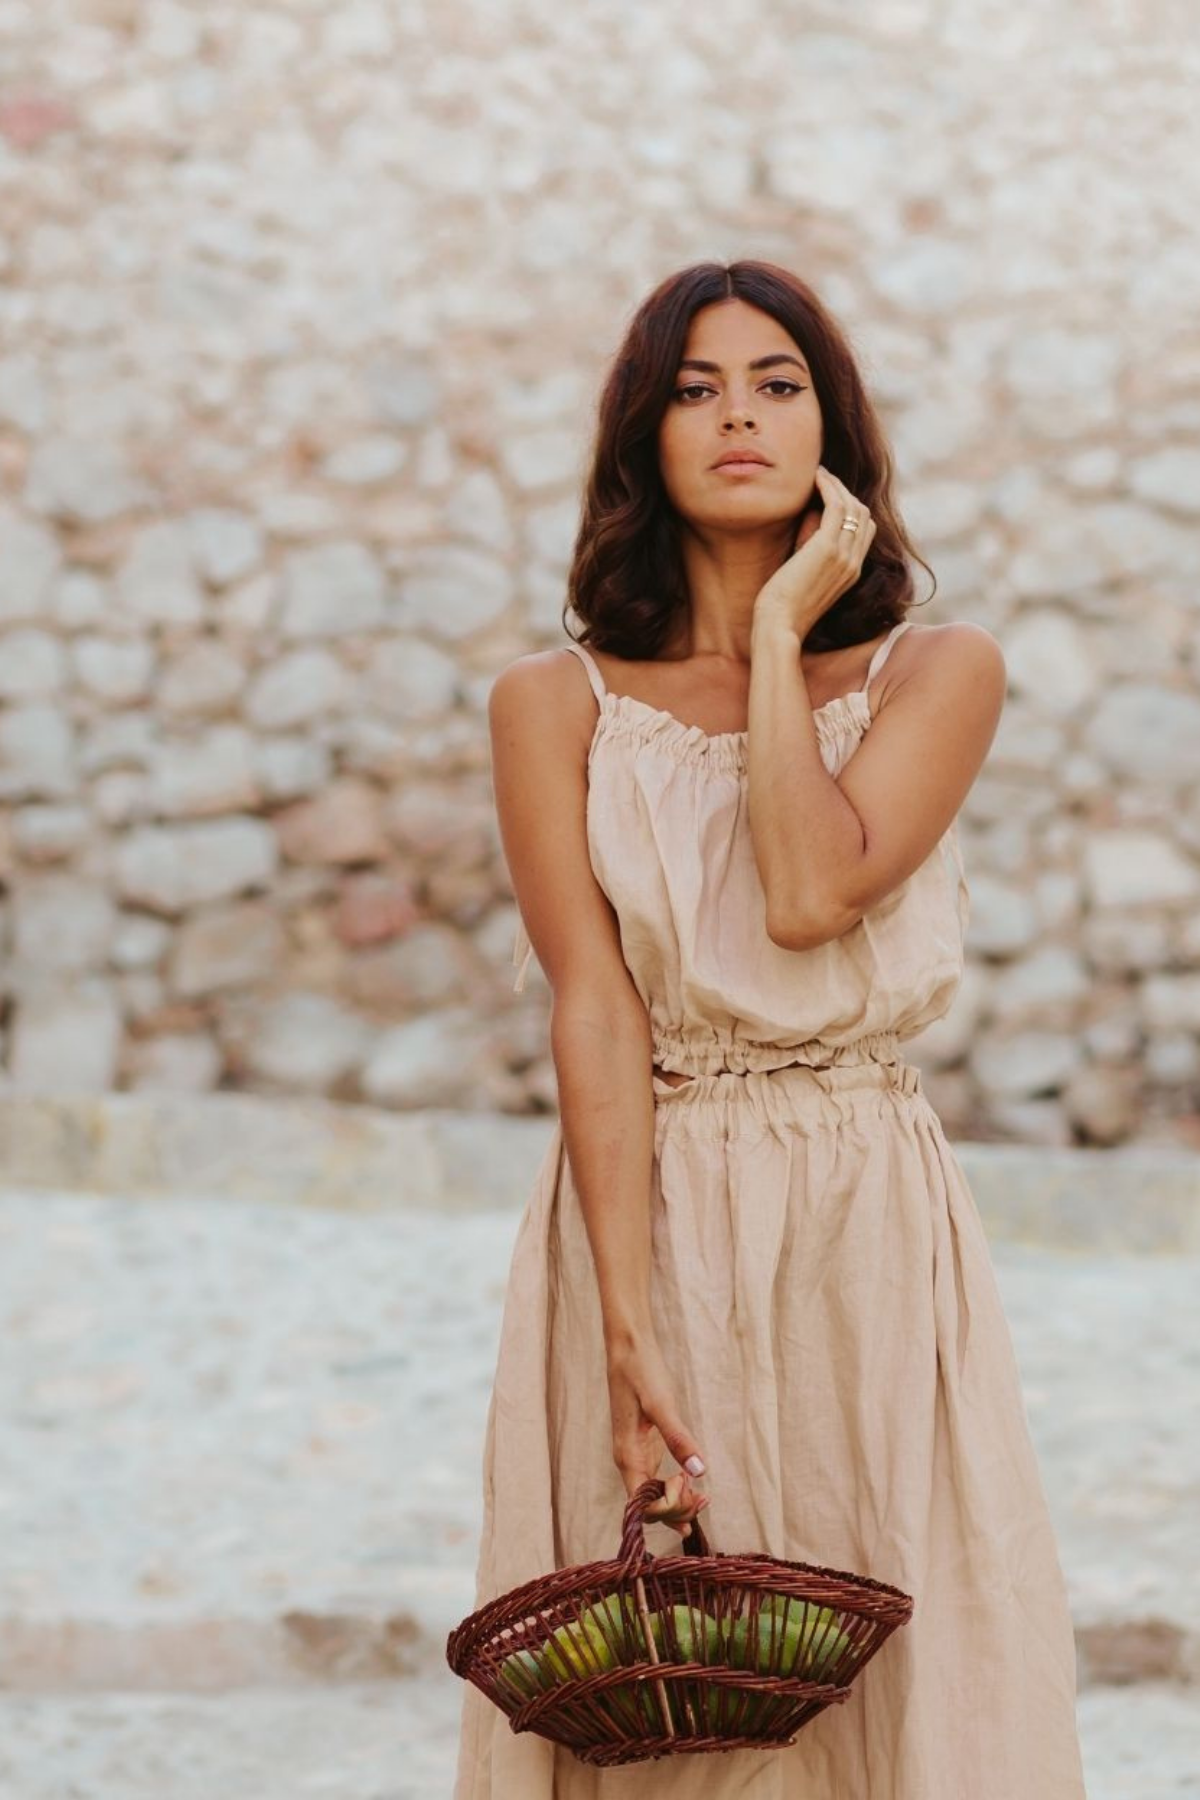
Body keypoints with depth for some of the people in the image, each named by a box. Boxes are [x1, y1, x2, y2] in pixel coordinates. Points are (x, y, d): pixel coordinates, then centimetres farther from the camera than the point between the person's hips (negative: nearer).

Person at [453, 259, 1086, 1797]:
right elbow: (594, 1017, -8)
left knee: (897, 1671, 2)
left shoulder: (937, 672, 3)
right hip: (645, 1228, 0)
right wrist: (629, 1325, -17)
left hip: (871, 1231, 0)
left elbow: (811, 892, -16)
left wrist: (783, 628, -7)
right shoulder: (554, 705, 2)